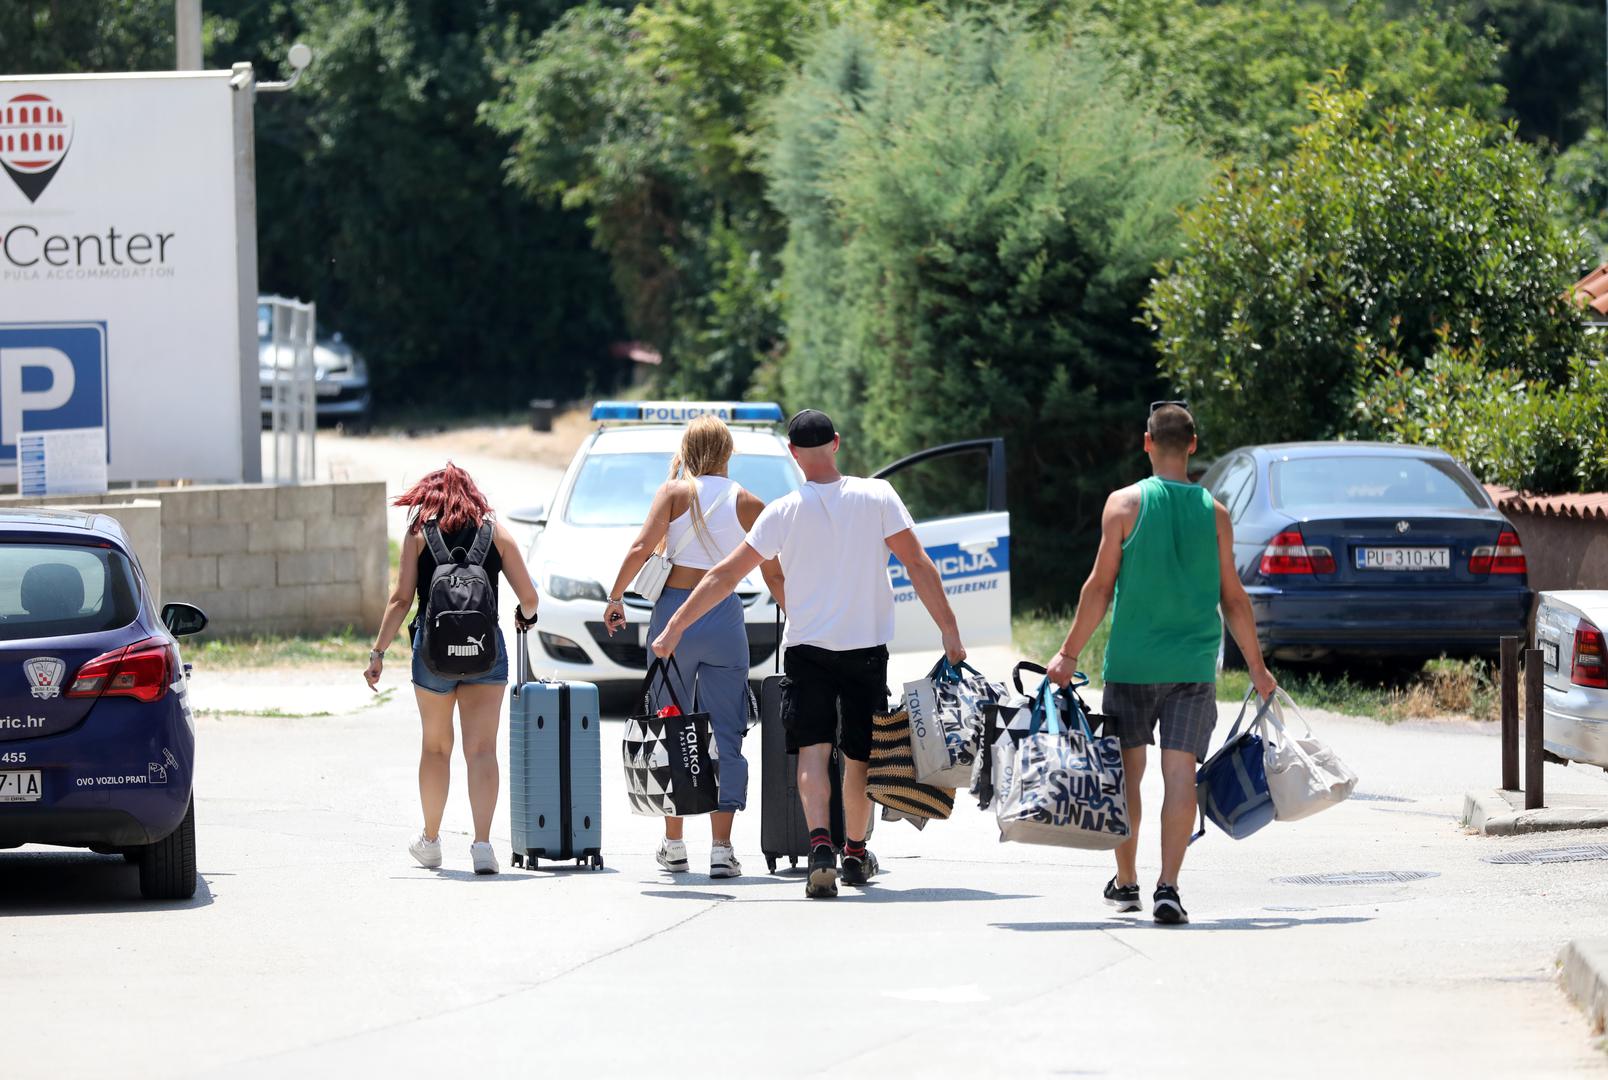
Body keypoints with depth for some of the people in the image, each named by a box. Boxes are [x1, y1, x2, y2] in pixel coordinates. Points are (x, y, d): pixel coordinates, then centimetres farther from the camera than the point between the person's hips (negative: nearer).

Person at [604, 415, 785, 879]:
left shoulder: (674, 492, -1)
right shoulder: (749, 504, 2)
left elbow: (640, 550, -12)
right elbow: (774, 576, 5)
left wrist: (615, 598, -2)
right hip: (725, 619, 0)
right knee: (725, 735, 2)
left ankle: (673, 845, 14)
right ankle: (721, 848, -4)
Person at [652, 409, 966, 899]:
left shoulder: (784, 513, -6)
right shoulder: (877, 496, -5)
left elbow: (725, 575, -2)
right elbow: (918, 566, -7)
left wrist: (675, 627, 6)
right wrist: (951, 634, -2)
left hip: (806, 647, -1)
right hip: (867, 647, 1)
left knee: (812, 750, -6)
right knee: (859, 756, 15)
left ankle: (821, 845, -28)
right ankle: (856, 854, 29)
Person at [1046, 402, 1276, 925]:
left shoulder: (1125, 504, -4)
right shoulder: (1214, 513, 2)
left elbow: (1100, 588, -5)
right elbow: (1233, 598, 6)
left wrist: (1068, 654, 2)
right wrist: (1257, 667, 16)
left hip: (1131, 661, -1)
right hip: (1193, 665, 1)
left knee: (1127, 773, 11)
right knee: (1180, 773, -3)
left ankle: (1125, 883, 21)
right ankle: (1168, 887, -14)